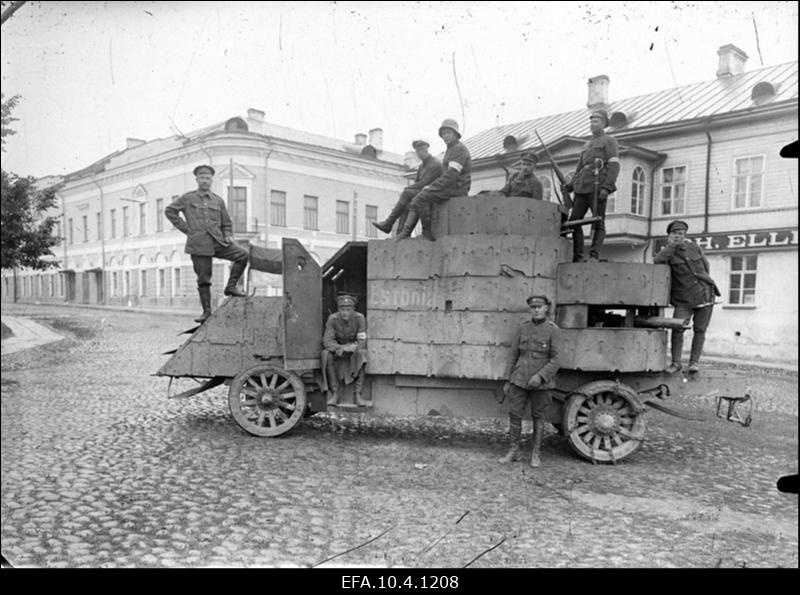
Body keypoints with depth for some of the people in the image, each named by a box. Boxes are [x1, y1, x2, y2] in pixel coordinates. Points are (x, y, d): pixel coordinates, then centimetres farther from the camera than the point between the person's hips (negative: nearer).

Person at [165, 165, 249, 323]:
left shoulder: (218, 201, 14)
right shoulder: (187, 198, 7)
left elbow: (226, 223, 19)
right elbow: (169, 211, 8)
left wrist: (228, 236, 0)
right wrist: (185, 228, 1)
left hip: (218, 241, 3)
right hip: (199, 244, -2)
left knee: (243, 254, -18)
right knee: (203, 279, 0)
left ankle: (231, 286, -5)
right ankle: (206, 311, 10)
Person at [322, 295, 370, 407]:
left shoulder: (359, 318, -18)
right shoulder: (332, 319, -17)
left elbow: (362, 342, -19)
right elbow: (327, 341, -22)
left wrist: (353, 347, -42)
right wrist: (342, 348, -40)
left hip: (354, 352, 0)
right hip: (337, 352, 1)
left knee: (361, 353, -33)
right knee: (326, 354, -30)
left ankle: (357, 394, -29)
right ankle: (334, 394, -23)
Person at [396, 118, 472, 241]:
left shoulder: (459, 149, -11)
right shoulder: (451, 150, 23)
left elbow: (451, 175, -21)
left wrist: (431, 187, -17)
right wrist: (431, 186, 10)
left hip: (456, 188, -10)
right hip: (450, 187, 10)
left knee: (421, 198, -22)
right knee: (415, 201, 0)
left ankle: (427, 232, -13)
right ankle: (405, 232, -10)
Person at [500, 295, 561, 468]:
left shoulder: (552, 330, -6)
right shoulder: (523, 329, 3)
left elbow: (555, 360, -9)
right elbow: (513, 356, 7)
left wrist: (540, 376, -22)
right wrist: (507, 381, 6)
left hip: (541, 382, -2)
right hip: (520, 380, 3)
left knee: (538, 417, 8)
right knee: (514, 414, 3)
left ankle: (536, 454, 21)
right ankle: (514, 451, 18)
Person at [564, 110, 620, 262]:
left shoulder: (609, 141, 6)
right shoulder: (587, 144, 27)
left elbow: (614, 166, -5)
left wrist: (607, 187, -18)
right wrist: (570, 185, 12)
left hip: (597, 188, -6)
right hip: (582, 188, 7)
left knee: (598, 222, -7)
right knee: (574, 220, -1)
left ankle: (594, 256, -10)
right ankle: (577, 257, 2)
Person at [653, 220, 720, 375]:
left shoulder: (693, 247, 5)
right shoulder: (668, 251, -5)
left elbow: (705, 265, 22)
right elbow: (657, 262, -28)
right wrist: (671, 245, -23)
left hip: (704, 295, 3)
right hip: (684, 299, -3)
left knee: (700, 330, 4)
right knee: (677, 328, -14)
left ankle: (694, 362, 14)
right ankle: (676, 362, -1)